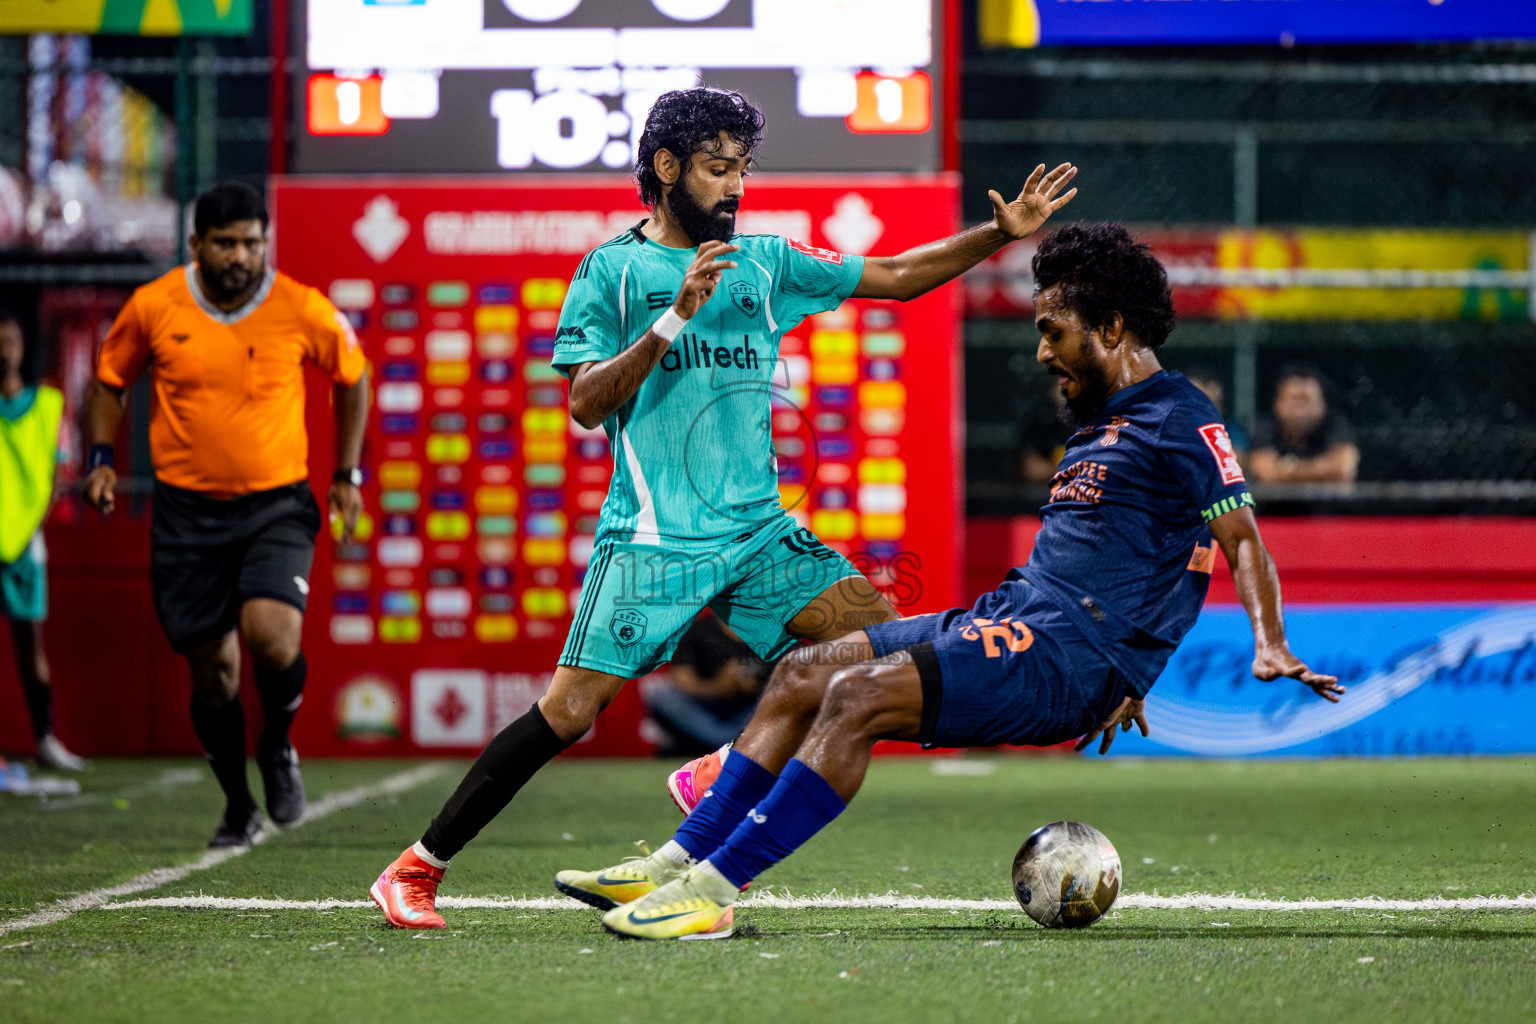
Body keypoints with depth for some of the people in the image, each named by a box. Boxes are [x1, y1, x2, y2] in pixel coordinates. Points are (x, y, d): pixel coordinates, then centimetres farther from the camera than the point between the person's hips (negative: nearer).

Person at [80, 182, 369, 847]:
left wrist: (347, 475, 9)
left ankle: (277, 747, 8)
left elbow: (352, 377, 11)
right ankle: (238, 807, 24)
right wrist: (101, 457, -1)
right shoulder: (154, 307, -5)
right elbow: (110, 380, 12)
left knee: (271, 635, -23)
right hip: (186, 511, 1)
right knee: (211, 667, 3)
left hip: (277, 507, -1)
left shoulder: (303, 312, -7)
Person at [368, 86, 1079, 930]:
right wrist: (676, 317, -17)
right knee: (569, 711, -14)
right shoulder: (611, 271, 1)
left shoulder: (766, 264, 14)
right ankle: (417, 869, -2)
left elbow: (896, 276, 16)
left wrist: (1001, 234, 6)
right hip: (651, 536, -5)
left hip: (757, 532, 5)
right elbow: (585, 403, -8)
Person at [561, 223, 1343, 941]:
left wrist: (1271, 646, -24)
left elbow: (1242, 536, -11)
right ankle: (678, 863, 0)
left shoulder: (1180, 419, -6)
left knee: (857, 696, -25)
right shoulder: (1103, 421, 23)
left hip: (1072, 654, -10)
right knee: (802, 673, 3)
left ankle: (714, 890, -26)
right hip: (1010, 619, 10)